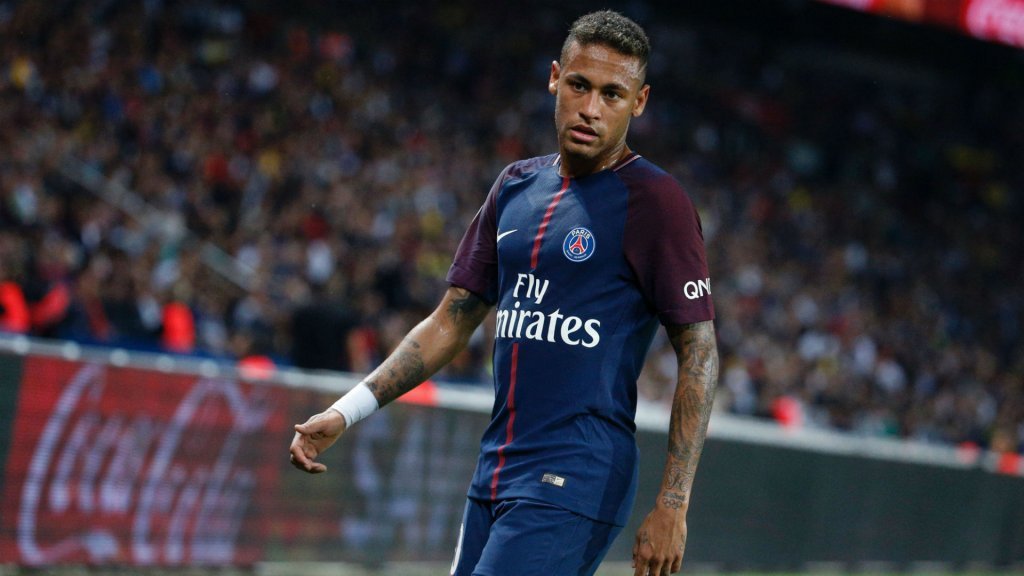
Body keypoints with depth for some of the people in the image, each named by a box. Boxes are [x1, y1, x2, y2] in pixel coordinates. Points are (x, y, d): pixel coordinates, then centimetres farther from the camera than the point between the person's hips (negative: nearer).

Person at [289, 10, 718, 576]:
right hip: (493, 479, 7)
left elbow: (699, 353, -8)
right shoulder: (516, 186, 14)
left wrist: (671, 506, -15)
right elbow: (450, 323, 19)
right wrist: (345, 412, 8)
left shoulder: (654, 200, -6)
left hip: (574, 484, -7)